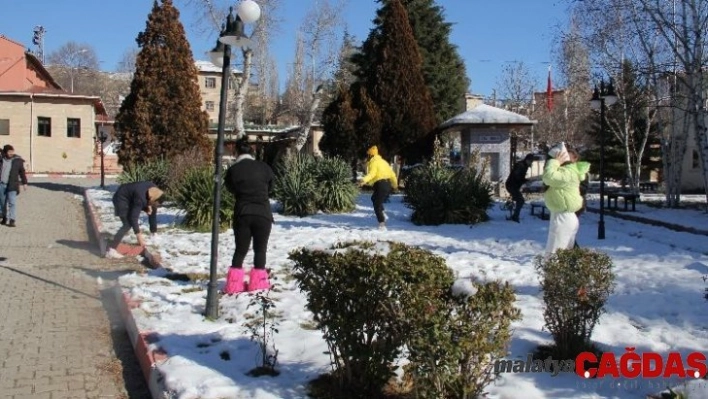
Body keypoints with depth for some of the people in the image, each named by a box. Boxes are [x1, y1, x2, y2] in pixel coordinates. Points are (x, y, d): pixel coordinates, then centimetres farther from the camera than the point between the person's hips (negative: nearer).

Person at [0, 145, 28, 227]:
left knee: (12, 202, -10)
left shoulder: (17, 160, -1)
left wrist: (24, 183, 7)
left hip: (12, 185, -3)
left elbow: (22, 172, 7)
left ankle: (12, 220, -9)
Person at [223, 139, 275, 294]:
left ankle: (234, 283, 8)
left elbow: (231, 189, 10)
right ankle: (258, 282, 7)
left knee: (240, 249, 11)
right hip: (263, 214, -1)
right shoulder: (264, 167, -2)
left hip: (242, 214, 1)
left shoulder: (233, 170, -3)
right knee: (260, 249, 9)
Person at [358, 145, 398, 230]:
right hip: (388, 184, 8)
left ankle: (382, 223, -10)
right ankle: (382, 214, 13)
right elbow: (392, 173, 26)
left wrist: (364, 180, -39)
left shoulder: (373, 162, -5)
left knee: (377, 205, -2)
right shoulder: (383, 161, 21)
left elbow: (372, 174, -24)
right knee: (374, 198, 28)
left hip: (380, 184, -8)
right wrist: (395, 184, 42)